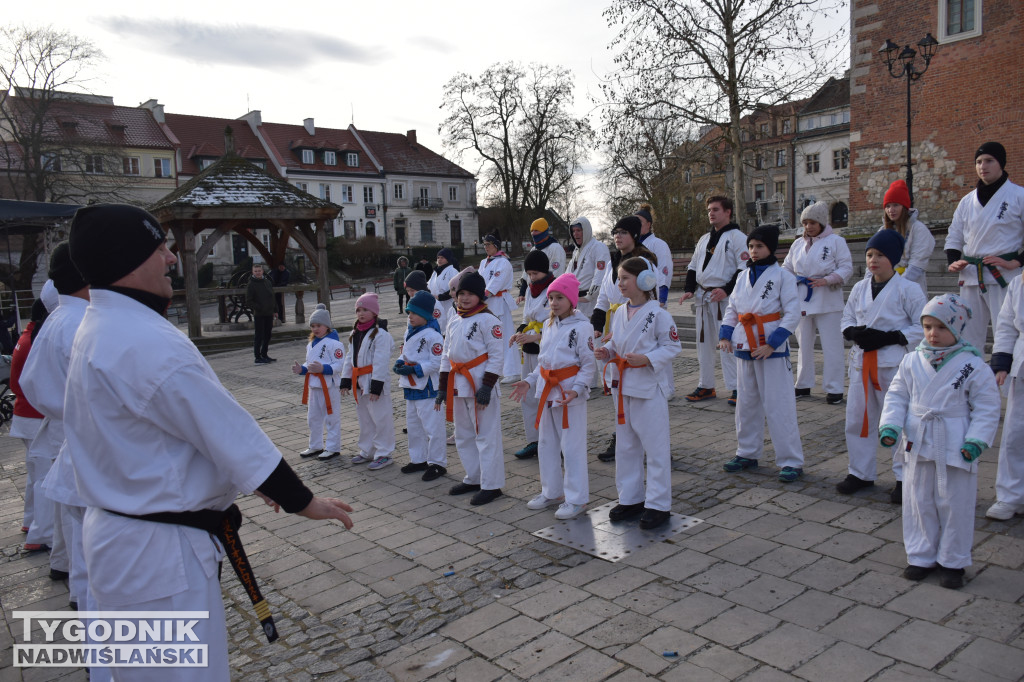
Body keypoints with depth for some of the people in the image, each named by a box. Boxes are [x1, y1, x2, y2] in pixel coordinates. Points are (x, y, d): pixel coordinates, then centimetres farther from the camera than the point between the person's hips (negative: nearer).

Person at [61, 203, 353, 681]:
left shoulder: (99, 328, 8)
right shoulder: (147, 343, -26)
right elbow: (227, 430, -22)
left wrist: (248, 478, 17)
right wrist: (303, 501, -10)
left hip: (117, 530, 11)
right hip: (158, 555, -10)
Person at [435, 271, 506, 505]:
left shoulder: (487, 320, -10)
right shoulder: (454, 322, 13)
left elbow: (497, 356, -13)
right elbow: (446, 356, 17)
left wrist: (487, 387, -18)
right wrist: (442, 388, 14)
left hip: (480, 384, -8)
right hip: (458, 385, 8)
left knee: (486, 436, -2)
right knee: (463, 436, 17)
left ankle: (491, 485, 6)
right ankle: (474, 479, 31)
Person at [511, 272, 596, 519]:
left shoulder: (581, 326, -12)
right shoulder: (548, 325, 11)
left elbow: (589, 364, -13)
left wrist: (576, 389, -25)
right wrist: (529, 382, 8)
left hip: (570, 392, -8)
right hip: (546, 390, 8)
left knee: (572, 447, -2)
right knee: (546, 444, 15)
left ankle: (576, 499, 10)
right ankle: (552, 492, 30)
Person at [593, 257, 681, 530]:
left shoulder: (658, 314, -13)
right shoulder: (619, 313, 8)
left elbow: (672, 347, -11)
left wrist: (647, 359, -23)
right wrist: (607, 352, -2)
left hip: (650, 387, -7)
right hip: (623, 386, 7)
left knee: (655, 447, 2)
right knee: (625, 446, 14)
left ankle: (658, 505, 13)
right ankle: (630, 498, 28)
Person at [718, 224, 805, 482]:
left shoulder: (782, 275, -6)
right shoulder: (743, 276, 11)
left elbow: (793, 313, -10)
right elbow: (732, 308, 16)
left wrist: (772, 344, -17)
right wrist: (725, 335, 0)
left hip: (771, 350, -6)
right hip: (744, 348, 6)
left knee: (778, 405, -6)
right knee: (746, 403, 14)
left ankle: (791, 461, 3)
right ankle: (748, 453, 27)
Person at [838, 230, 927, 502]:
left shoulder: (908, 289, -7)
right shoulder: (860, 288, 9)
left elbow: (922, 326, -7)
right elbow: (847, 319, 15)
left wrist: (889, 337, -18)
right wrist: (854, 332, -7)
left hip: (895, 363, -5)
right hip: (861, 361, 5)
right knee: (857, 419, 10)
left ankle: (905, 477, 14)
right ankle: (861, 472, 24)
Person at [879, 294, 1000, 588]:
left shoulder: (972, 365, -8)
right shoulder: (912, 361, 1)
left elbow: (988, 407, -4)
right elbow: (896, 395, 6)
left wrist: (976, 440, -13)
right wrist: (890, 426, -7)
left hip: (955, 448, -3)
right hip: (917, 445, 3)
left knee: (955, 505, 7)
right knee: (918, 503, 11)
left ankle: (952, 561, 23)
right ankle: (921, 556, 26)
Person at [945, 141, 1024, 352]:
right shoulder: (967, 201, 13)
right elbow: (954, 238, 19)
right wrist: (954, 261, 1)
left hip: (1005, 278, -5)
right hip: (971, 277, 5)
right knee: (969, 336, 9)